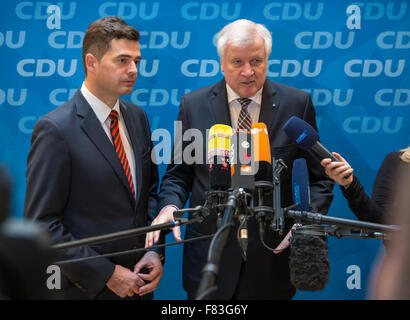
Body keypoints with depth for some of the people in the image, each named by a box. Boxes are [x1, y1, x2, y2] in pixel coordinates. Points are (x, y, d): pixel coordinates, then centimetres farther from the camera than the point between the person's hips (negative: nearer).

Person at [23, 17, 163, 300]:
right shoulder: (55, 130, -16)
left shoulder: (137, 117, 5)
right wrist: (107, 274, -17)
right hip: (89, 288, -6)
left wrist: (155, 250, -1)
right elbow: (42, 224, -17)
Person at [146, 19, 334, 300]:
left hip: (271, 260, 0)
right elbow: (178, 173, 7)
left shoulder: (297, 104, -2)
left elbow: (319, 176, 3)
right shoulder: (193, 105, 0)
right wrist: (170, 206, -13)